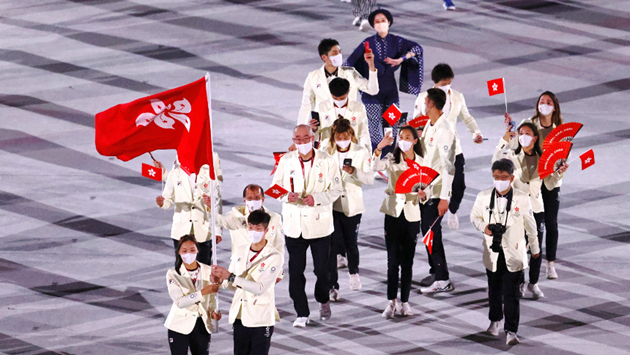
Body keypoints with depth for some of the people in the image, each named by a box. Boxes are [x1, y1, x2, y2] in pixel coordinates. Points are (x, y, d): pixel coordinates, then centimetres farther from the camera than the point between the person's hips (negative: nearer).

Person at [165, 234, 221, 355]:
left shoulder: (208, 271, -1)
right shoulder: (173, 274, -9)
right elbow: (180, 302, -20)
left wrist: (213, 311, -10)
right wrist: (203, 292, -30)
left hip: (202, 326, 3)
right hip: (180, 326, -3)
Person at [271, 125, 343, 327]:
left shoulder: (327, 161, -4)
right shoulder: (286, 161, 2)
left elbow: (336, 190, -1)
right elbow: (275, 187, 8)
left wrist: (316, 198, -18)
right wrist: (286, 196, -15)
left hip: (320, 224, -1)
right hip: (293, 224, 1)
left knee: (322, 268, 7)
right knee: (296, 271, -1)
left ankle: (323, 301, 35)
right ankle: (302, 313, 7)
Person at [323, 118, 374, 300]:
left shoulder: (361, 152, -1)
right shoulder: (327, 153, 1)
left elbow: (370, 179, -7)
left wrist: (354, 172, -24)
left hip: (352, 205, 0)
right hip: (331, 203, 0)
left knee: (351, 244, 8)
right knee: (332, 245, -8)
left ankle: (353, 272, 40)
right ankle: (332, 286, -1)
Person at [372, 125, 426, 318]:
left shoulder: (420, 162, 5)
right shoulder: (392, 159, -1)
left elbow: (423, 186, 10)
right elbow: (375, 167, -19)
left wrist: (422, 194, -12)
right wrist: (378, 149, -32)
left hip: (411, 214, 1)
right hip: (393, 213, -1)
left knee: (407, 262, 7)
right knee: (392, 260, -1)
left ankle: (404, 302, 14)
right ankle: (392, 302, 6)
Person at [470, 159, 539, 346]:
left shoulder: (522, 199, -9)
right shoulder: (484, 197, -4)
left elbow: (530, 225, 4)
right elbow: (474, 216, 12)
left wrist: (534, 248, 15)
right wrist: (484, 227, -10)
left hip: (514, 253, -3)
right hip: (492, 253, 3)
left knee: (511, 293, -9)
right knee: (494, 290, 18)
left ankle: (511, 331, -8)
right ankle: (495, 320, 42)